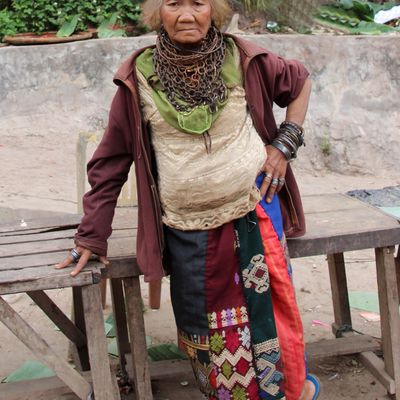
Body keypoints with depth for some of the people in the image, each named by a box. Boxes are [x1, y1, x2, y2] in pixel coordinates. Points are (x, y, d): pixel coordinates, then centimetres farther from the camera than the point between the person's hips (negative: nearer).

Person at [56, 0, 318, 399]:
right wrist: (91, 236, 3)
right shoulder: (139, 78, -4)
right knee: (205, 333, 10)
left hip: (254, 217, 0)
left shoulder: (243, 60, -3)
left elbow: (299, 81, 15)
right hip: (186, 233, 1)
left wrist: (284, 144, 3)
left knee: (269, 315, 7)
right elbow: (110, 160, 2)